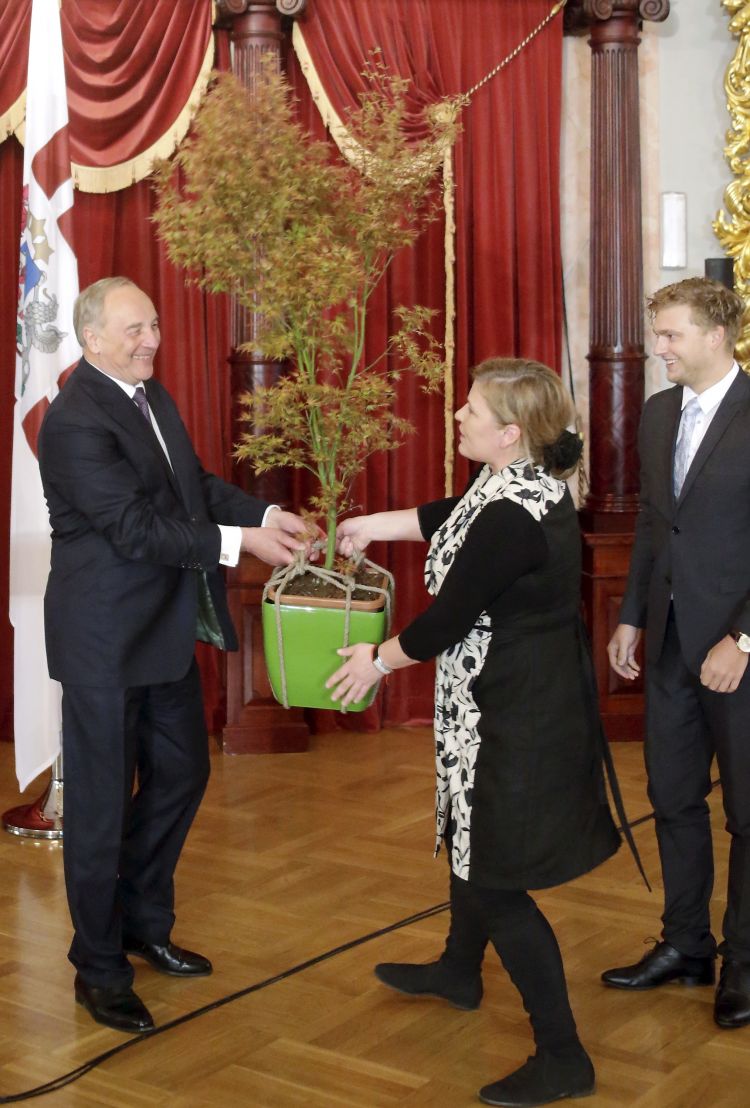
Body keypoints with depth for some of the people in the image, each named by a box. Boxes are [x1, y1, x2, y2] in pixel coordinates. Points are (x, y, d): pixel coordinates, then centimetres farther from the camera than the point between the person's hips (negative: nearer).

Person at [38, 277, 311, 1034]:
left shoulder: (151, 395, 9)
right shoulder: (75, 420, -20)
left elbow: (195, 484, 11)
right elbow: (135, 525, -25)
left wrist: (266, 515, -3)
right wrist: (239, 542, -25)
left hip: (166, 628, 9)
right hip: (106, 637, -9)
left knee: (181, 773, 19)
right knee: (101, 800, 3)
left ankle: (143, 922, 38)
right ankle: (99, 968, 19)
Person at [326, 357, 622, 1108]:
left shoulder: (510, 518, -28)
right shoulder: (529, 480, 2)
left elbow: (447, 619, -20)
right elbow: (453, 517, 21)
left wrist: (377, 662, -4)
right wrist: (371, 525, 27)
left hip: (514, 718, -10)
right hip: (527, 699, 10)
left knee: (494, 880, -2)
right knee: (471, 837, 27)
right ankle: (459, 971, 50)